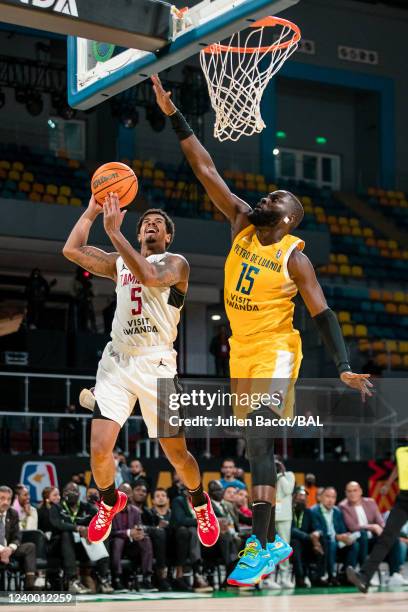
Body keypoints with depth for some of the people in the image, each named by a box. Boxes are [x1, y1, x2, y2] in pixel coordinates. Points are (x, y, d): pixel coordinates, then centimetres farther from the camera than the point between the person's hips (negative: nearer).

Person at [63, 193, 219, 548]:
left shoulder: (176, 263, -1)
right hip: (117, 362, 4)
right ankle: (110, 502, 23)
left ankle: (201, 504, 31)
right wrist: (92, 210, 5)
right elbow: (72, 251, 7)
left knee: (176, 452, 2)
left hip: (156, 365, -4)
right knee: (99, 448, -7)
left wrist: (113, 231, -24)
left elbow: (149, 276, -24)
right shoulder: (120, 263, 15)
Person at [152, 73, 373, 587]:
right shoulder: (242, 223, 1)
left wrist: (344, 366, -20)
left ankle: (259, 547, -21)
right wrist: (174, 116, -5)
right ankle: (274, 542, 22)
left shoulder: (295, 258, -11)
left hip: (275, 353, -6)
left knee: (259, 442, -20)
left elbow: (321, 313, -10)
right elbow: (206, 170, -1)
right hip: (241, 352, 6)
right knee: (256, 445, 11)